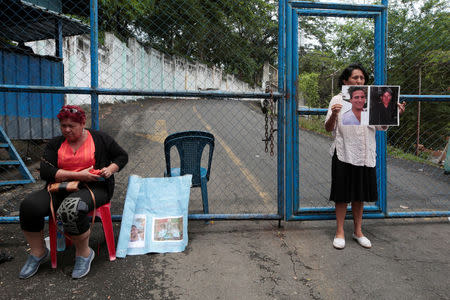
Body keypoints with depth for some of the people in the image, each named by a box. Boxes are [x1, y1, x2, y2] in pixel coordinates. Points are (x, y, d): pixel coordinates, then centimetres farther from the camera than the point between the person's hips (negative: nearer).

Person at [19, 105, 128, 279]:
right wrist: (79, 175, -14)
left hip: (94, 187, -4)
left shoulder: (100, 139, 7)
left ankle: (84, 253, -9)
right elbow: (45, 172, -2)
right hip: (60, 188, 4)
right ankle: (38, 253, 4)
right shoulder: (55, 144, 12)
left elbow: (122, 156, 14)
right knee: (29, 205, -21)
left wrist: (110, 169, -7)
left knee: (71, 209, -36)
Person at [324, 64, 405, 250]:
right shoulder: (338, 99, -1)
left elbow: (382, 126, 10)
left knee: (359, 194, 13)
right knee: (342, 194, 4)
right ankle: (340, 232, 18)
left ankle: (358, 231, 27)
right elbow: (328, 128, -6)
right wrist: (333, 114, -26)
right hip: (344, 154, -3)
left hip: (365, 155, 4)